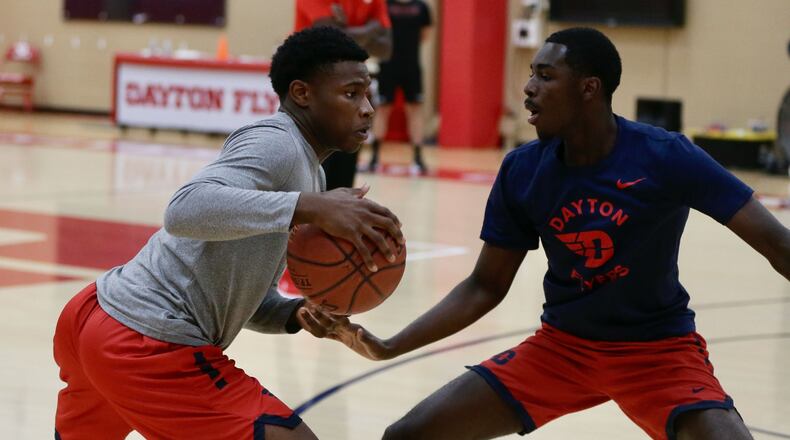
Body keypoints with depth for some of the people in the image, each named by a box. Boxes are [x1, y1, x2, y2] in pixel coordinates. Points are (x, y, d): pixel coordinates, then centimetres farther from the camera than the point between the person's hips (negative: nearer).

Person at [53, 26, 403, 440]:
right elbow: (187, 209, -31)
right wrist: (312, 208, -36)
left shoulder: (304, 171, 17)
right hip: (147, 346, -11)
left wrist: (297, 314, 0)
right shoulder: (277, 143, -13)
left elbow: (242, 293, 20)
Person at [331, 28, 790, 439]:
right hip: (562, 344, 3)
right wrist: (389, 347, -9)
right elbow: (485, 287, 1)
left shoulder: (666, 157, -19)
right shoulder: (522, 170, -9)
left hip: (659, 349, -3)